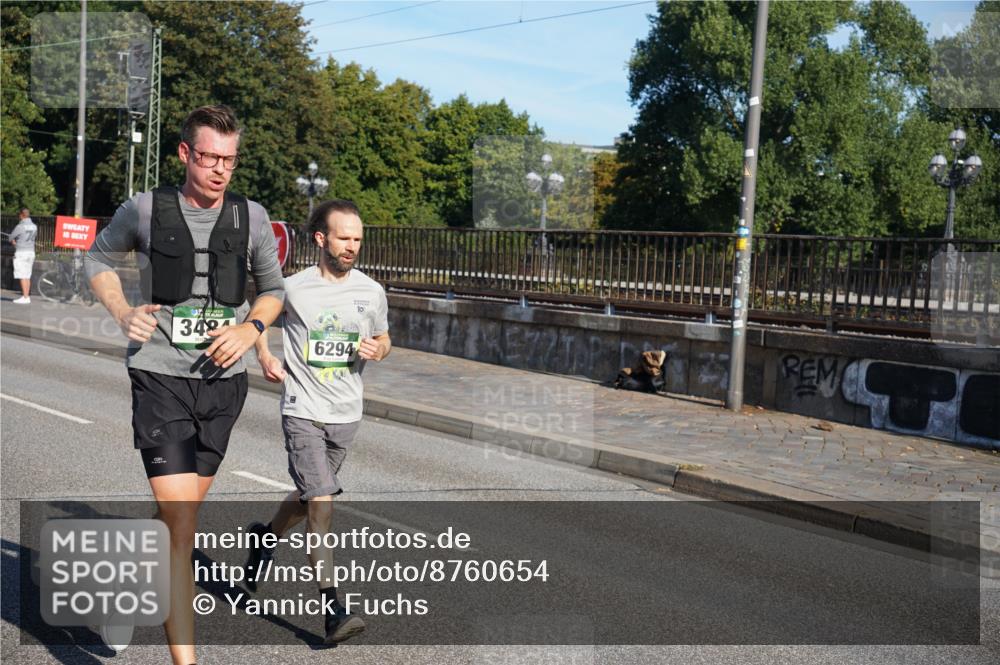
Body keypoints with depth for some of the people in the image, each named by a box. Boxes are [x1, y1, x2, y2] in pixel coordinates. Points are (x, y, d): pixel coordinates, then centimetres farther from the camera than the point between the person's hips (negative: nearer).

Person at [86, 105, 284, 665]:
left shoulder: (252, 217, 1)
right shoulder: (145, 210, -4)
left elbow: (274, 289, 13)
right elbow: (100, 258, 14)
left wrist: (250, 329, -6)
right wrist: (123, 313, -3)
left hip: (224, 380, 4)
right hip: (160, 379, -3)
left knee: (186, 510, 19)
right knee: (182, 520, -12)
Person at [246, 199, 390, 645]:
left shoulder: (371, 292, 2)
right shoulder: (293, 288, -7)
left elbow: (383, 340, 16)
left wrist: (377, 349, -7)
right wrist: (265, 357, -3)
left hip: (346, 415, 4)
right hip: (302, 411, -4)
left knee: (308, 497, 19)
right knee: (322, 501, -14)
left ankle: (266, 536, 50)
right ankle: (331, 608, -10)